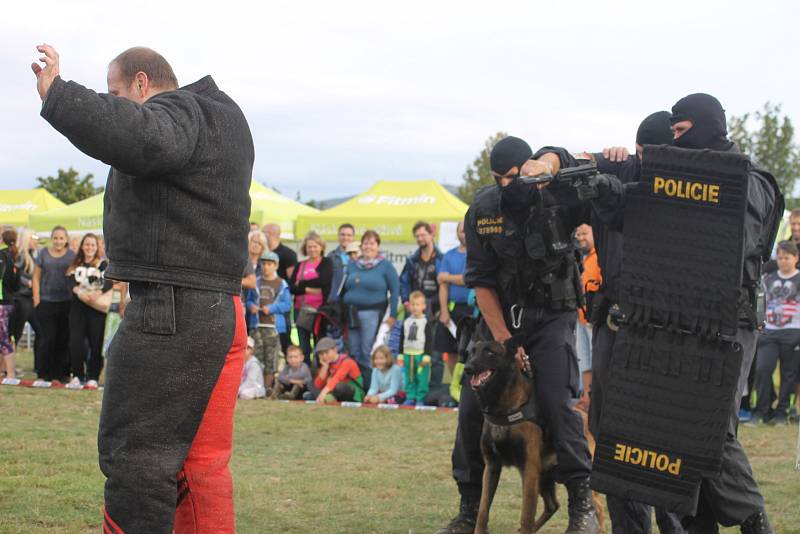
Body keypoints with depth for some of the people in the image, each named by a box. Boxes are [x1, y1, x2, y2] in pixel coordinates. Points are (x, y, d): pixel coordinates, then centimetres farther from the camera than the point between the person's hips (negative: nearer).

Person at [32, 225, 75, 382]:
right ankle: (44, 373, 6)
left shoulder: (71, 255, 8)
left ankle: (61, 374, 10)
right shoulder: (43, 254, 6)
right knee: (48, 338, -4)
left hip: (66, 303, 1)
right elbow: (36, 278, 7)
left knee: (63, 339, 1)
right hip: (46, 302, -1)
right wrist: (36, 300, -1)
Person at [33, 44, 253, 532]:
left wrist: (56, 94, -30)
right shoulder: (223, 116, 22)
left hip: (171, 312, -10)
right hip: (223, 310, 10)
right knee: (204, 463, 11)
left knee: (134, 458, -7)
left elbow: (141, 139, -33)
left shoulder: (176, 111, -9)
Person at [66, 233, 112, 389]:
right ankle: (77, 376, 6)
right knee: (75, 342, -5)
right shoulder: (75, 265, 15)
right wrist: (79, 292, -21)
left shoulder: (102, 264, 7)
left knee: (96, 344, -4)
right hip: (78, 307, 2)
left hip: (96, 308, -2)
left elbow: (109, 281, -7)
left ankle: (93, 378, 2)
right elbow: (71, 282, 0)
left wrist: (98, 293, -26)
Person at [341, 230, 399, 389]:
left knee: (368, 353, -6)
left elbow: (395, 290, -1)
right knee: (354, 353, 7)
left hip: (372, 312, -5)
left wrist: (392, 315, -7)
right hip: (351, 313, 5)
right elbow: (343, 289, 17)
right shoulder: (352, 266, 14)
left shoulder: (385, 266, 1)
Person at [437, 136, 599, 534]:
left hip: (552, 314, -3)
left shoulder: (560, 198, -14)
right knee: (472, 406, -1)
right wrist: (505, 341, -14)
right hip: (499, 316, 3)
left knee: (557, 402, -19)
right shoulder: (482, 212, -8)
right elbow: (482, 281, -7)